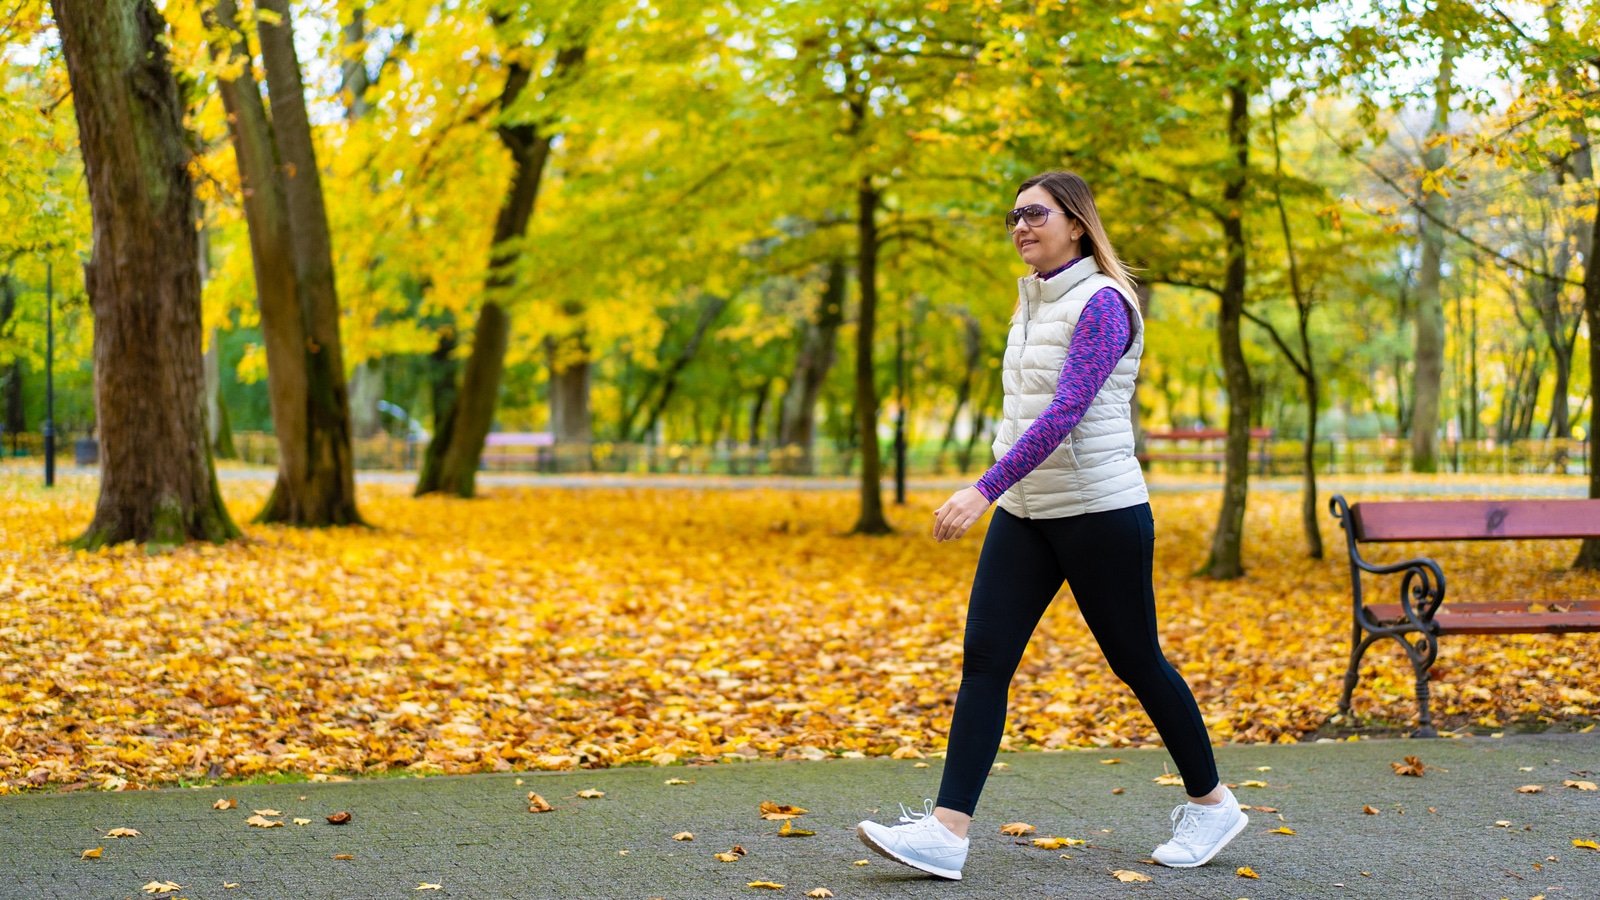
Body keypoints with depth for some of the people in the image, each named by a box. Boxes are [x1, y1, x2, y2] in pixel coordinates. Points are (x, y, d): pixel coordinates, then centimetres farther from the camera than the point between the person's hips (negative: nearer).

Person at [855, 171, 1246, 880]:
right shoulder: (1033, 302, 13)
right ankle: (946, 830, -8)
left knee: (1137, 662, 5)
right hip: (1026, 512, 8)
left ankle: (1211, 802, 25)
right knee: (983, 659, -5)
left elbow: (1065, 413, -24)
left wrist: (985, 488, -31)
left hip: (1100, 512, -8)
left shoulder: (1101, 304, -13)